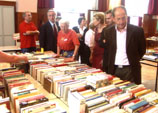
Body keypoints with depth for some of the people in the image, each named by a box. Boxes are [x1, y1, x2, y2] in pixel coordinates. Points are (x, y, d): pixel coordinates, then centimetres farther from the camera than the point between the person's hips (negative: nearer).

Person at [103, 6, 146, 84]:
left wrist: (134, 61, 7)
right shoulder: (108, 31, 2)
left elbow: (142, 50, 4)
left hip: (130, 70, -2)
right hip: (114, 69, 2)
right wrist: (109, 64, 8)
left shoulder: (137, 30, -7)